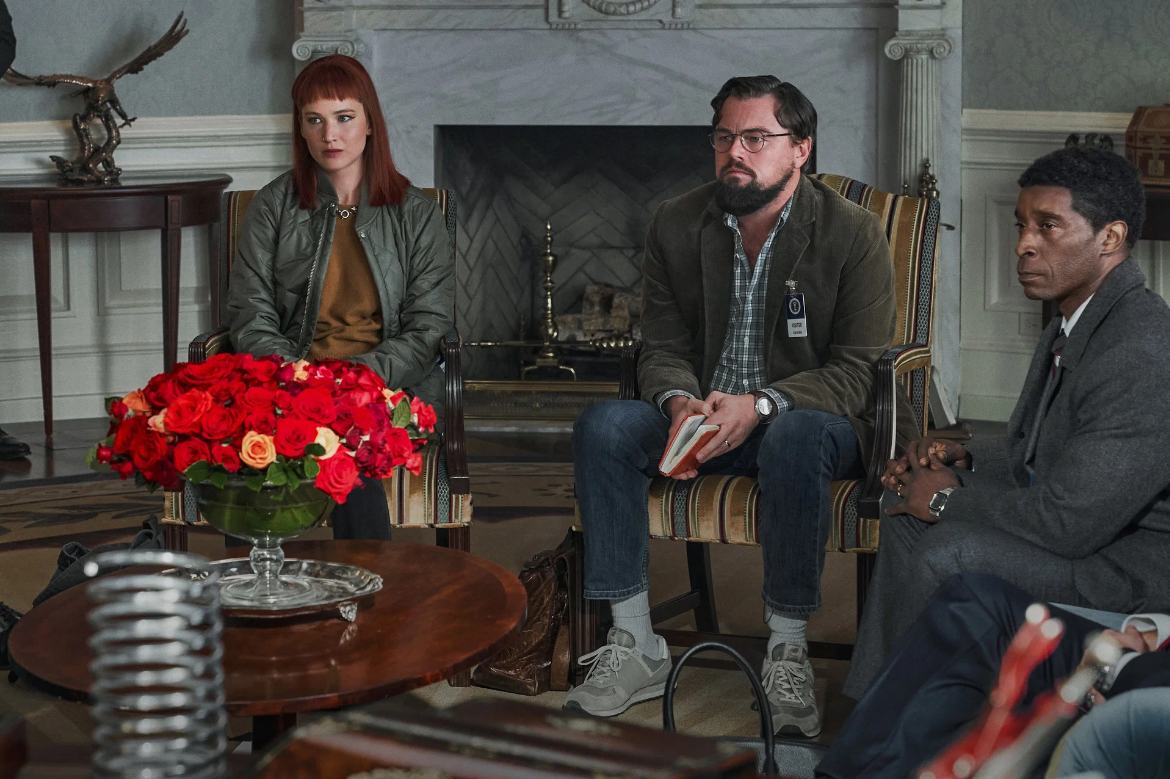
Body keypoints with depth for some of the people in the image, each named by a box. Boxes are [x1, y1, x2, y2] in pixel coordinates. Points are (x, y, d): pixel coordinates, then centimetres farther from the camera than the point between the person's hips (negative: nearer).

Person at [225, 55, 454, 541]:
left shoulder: (415, 214, 11)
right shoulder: (274, 207, 14)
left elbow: (428, 326, 4)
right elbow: (250, 316, 8)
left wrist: (359, 373, -13)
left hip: (392, 387, 0)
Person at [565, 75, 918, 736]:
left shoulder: (854, 233, -8)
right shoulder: (677, 225, 4)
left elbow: (860, 371, -12)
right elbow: (662, 348, 5)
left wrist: (760, 405, -27)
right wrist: (679, 402, -19)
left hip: (807, 419, -4)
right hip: (703, 416, 4)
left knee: (795, 439, -39)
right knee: (603, 426, -23)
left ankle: (788, 649, -26)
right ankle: (634, 645, -20)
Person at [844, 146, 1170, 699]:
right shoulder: (1075, 323, 6)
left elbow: (1070, 520, -29)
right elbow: (1030, 448, 20)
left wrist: (951, 498, -15)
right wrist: (963, 461, 0)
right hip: (1078, 522, 11)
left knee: (950, 553, -24)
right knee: (911, 512, 7)